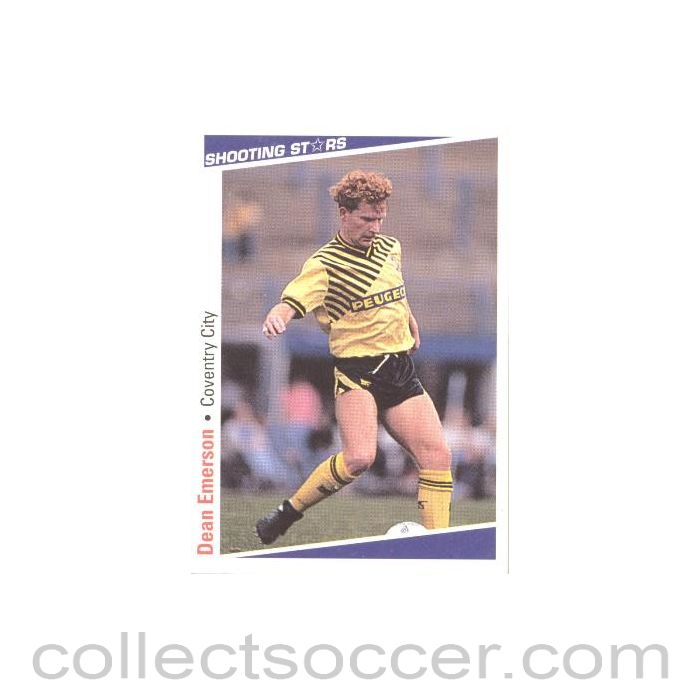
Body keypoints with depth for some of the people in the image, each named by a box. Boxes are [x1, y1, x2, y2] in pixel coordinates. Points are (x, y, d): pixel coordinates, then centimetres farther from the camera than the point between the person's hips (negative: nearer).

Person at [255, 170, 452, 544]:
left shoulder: (390, 247, 10)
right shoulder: (324, 264, -12)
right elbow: (291, 302, -26)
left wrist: (410, 320, 34)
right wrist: (277, 317, -47)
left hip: (401, 369, 7)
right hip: (356, 371, -7)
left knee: (437, 455, -5)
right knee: (359, 457, -26)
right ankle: (288, 511, -7)